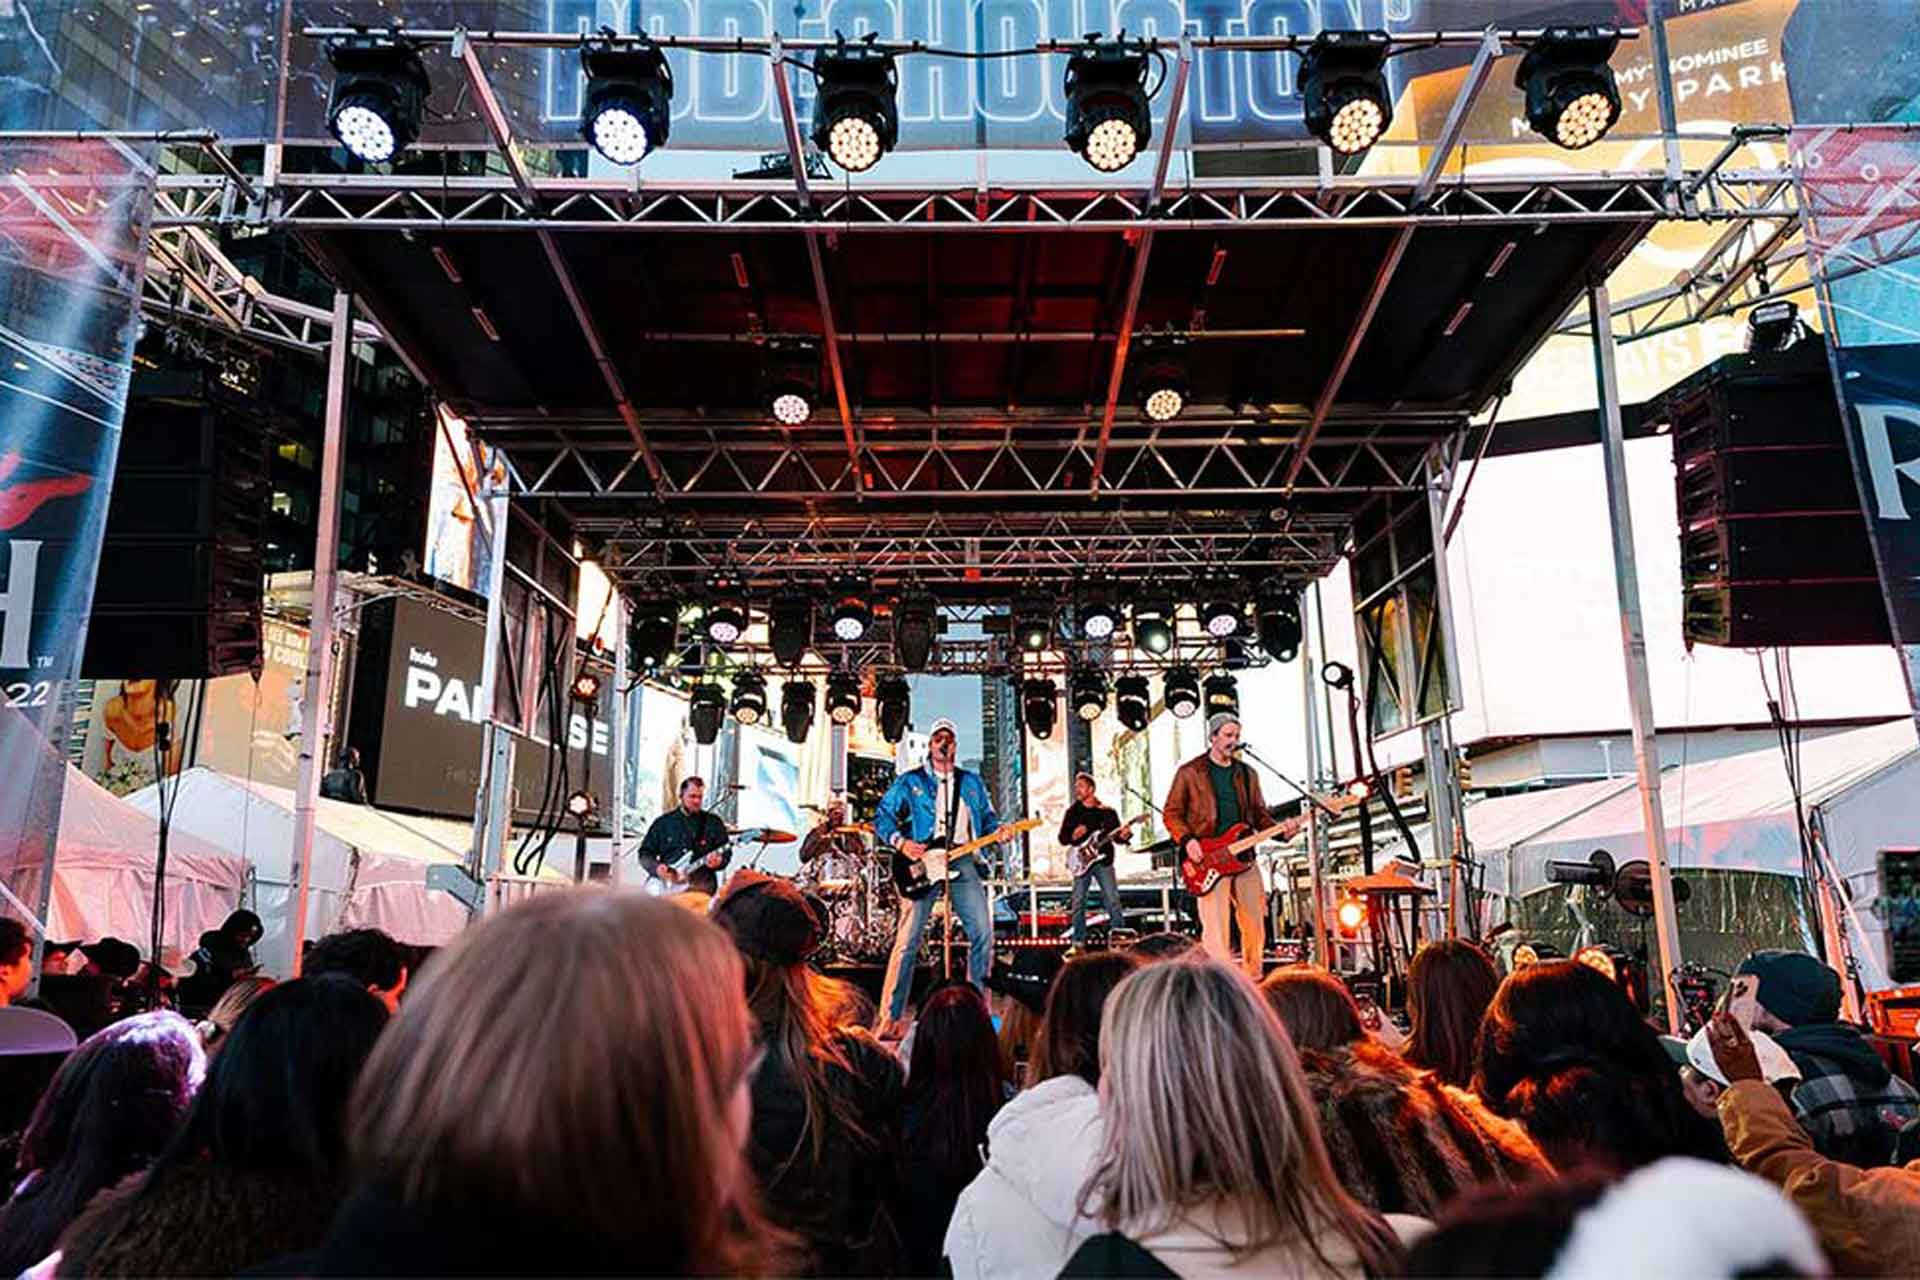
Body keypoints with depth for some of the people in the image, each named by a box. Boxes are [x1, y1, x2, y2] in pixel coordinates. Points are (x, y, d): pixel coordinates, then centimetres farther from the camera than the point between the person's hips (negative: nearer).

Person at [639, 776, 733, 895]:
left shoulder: (714, 822, 12)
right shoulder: (663, 822, 14)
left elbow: (726, 853, 9)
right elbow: (645, 853, 16)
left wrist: (718, 861, -13)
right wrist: (656, 868, -3)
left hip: (701, 885, -1)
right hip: (668, 887, 1)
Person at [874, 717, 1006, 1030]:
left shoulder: (971, 782, 18)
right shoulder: (910, 781, 7)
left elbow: (988, 818, 21)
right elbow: (882, 818, 5)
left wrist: (998, 832, -1)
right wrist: (900, 842, -11)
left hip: (964, 862, 3)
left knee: (983, 934, -3)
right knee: (908, 940, -7)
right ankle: (891, 1016, -1)